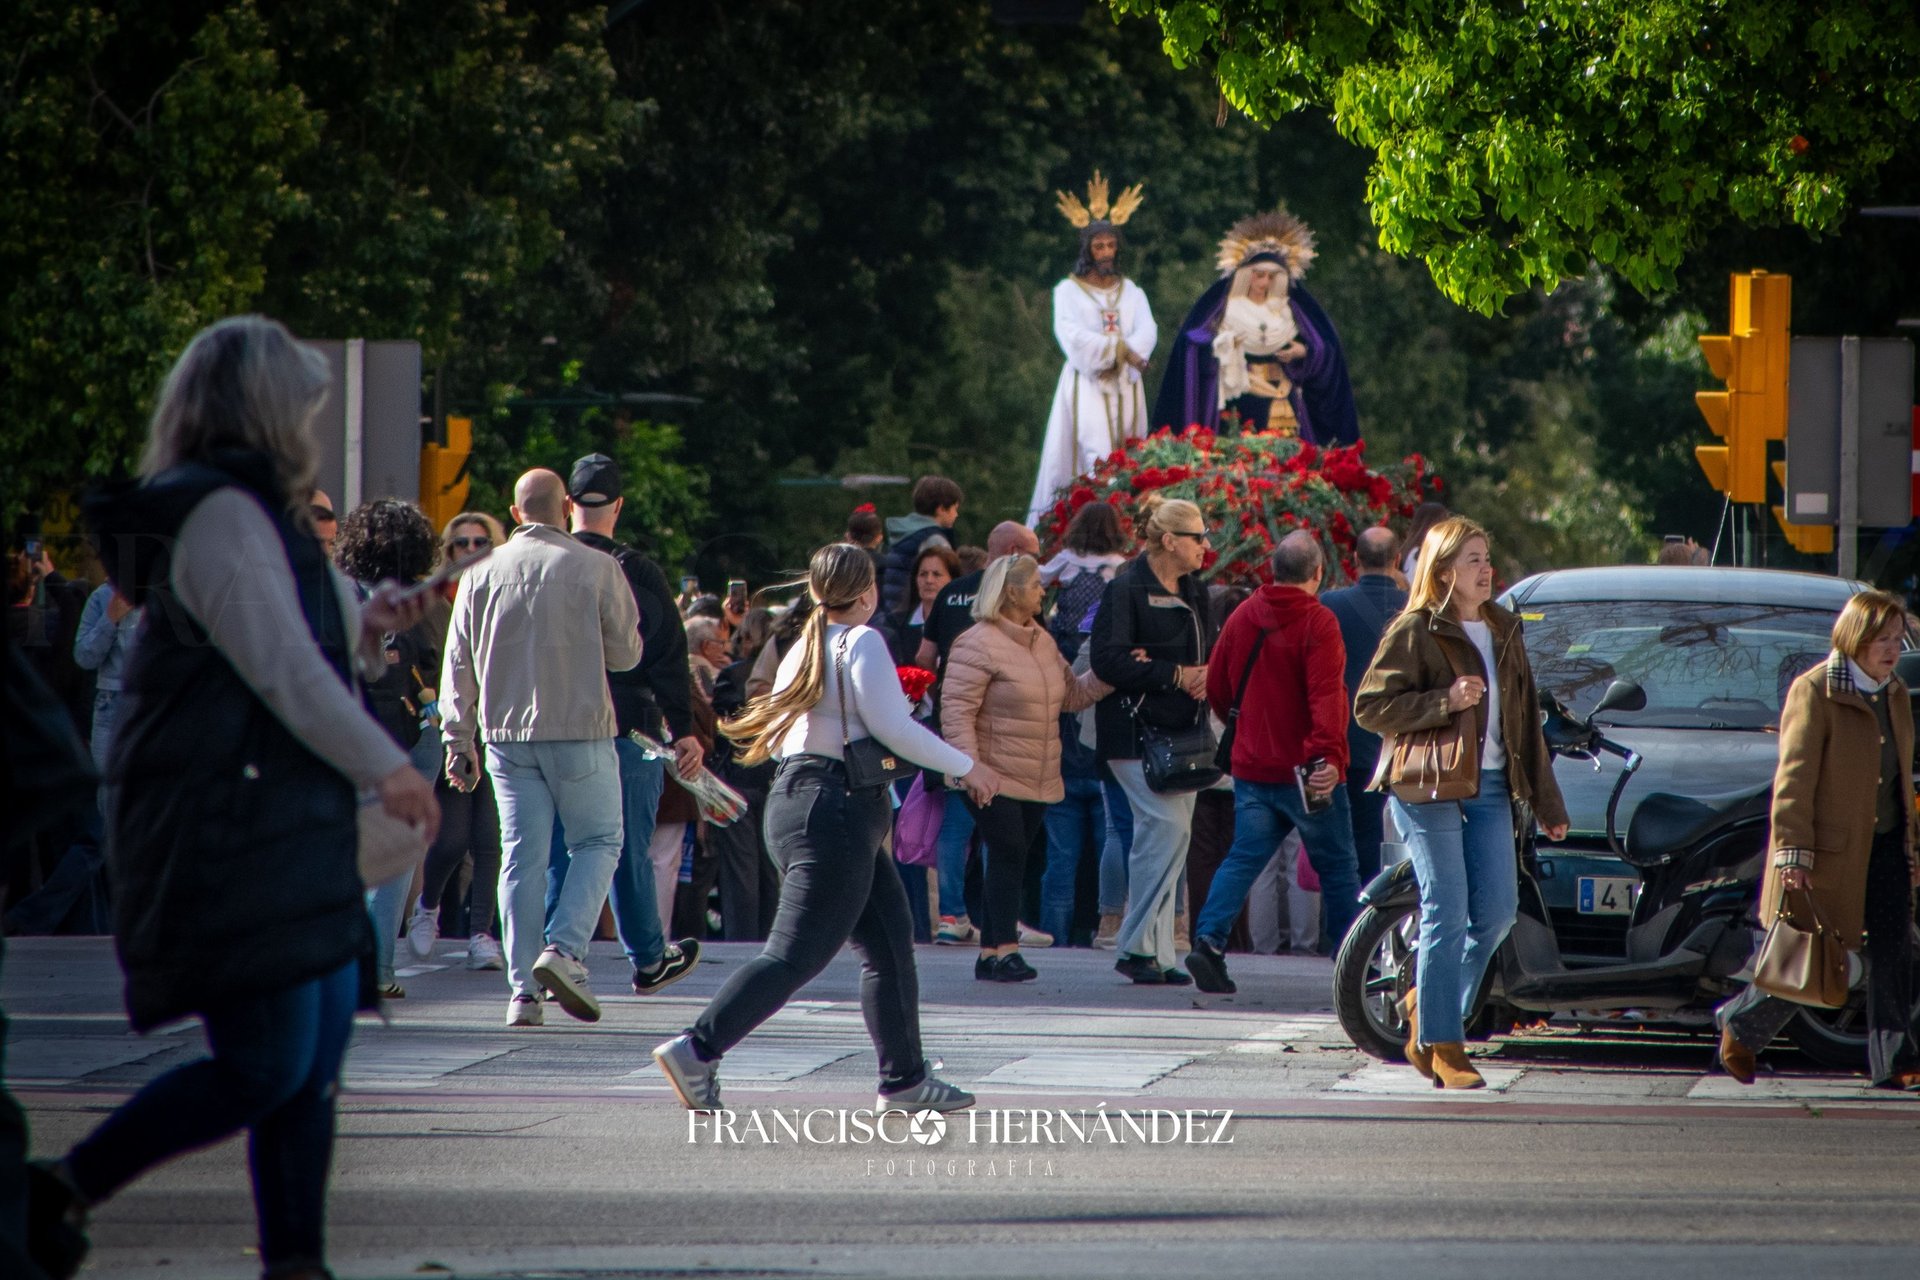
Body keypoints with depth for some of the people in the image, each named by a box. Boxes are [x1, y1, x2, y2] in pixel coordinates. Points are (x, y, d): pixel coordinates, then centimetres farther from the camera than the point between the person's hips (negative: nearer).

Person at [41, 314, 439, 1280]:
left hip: (289, 831, 11)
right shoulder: (220, 515, -13)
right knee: (264, 1070, -12)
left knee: (316, 1059, 7)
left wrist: (362, 630, 18)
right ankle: (63, 1192, -3)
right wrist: (386, 767, -11)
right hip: (227, 836, -11)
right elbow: (281, 671, -16)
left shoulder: (253, 513, 18)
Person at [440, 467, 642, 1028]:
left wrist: (458, 738, 12)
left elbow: (458, 661, 6)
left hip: (506, 734, 3)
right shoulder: (597, 568, -5)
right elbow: (625, 652, 0)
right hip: (580, 730, -3)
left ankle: (523, 990, 2)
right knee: (597, 841, 10)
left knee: (522, 856, 6)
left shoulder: (482, 572, 4)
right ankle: (564, 949, -10)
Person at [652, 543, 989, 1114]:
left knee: (890, 945, 14)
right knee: (797, 954, -12)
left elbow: (777, 736, 14)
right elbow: (892, 727, -15)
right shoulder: (861, 641, -9)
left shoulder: (803, 649, 15)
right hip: (836, 811, -10)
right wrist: (965, 767, -5)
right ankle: (697, 1049, -18)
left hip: (797, 799, 10)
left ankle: (904, 1078, 15)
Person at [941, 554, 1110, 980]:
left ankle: (991, 952, 10)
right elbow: (956, 710, -16)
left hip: (1038, 781, 8)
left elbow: (1072, 695, 22)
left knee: (1013, 864, 7)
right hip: (995, 779, -8)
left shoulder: (1042, 641, 14)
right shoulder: (978, 645, -12)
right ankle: (1004, 950, -15)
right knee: (1008, 854, -15)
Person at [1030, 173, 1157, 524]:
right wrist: (1120, 347, -17)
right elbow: (1071, 335, -12)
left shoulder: (1130, 291, 14)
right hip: (1086, 385, -4)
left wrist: (1119, 353, -18)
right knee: (1098, 459, -17)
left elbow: (1147, 332, 0)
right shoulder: (1069, 291, 3)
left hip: (1124, 385, 4)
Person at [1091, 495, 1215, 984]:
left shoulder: (1193, 591, 15)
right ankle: (1138, 946, -9)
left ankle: (1155, 952, 10)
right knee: (1168, 825, -16)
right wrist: (1176, 675, -18)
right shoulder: (1127, 590, -9)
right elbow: (1108, 659, -17)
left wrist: (1207, 675, -5)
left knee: (1166, 833, 7)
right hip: (1136, 728, -8)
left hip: (1182, 730, 8)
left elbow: (1211, 649, 20)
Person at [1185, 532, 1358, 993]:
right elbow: (1326, 696, -23)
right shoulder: (1317, 622, -12)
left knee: (1243, 859, 7)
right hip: (1305, 775, -5)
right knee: (1336, 869, 7)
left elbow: (1216, 687, 14)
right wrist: (1330, 756, -29)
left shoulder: (1243, 617, 5)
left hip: (1252, 768, 5)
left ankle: (1209, 940, -13)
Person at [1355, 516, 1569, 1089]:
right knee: (1448, 915, -8)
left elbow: (1526, 720, 18)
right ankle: (1441, 1044, -2)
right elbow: (1370, 707, -9)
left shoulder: (1503, 632, 15)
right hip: (1428, 787, -6)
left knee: (1497, 911, 1)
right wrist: (1444, 701, -19)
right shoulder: (1415, 631, -4)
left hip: (1490, 787, 6)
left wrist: (1547, 803, 16)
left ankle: (1428, 1004, 23)